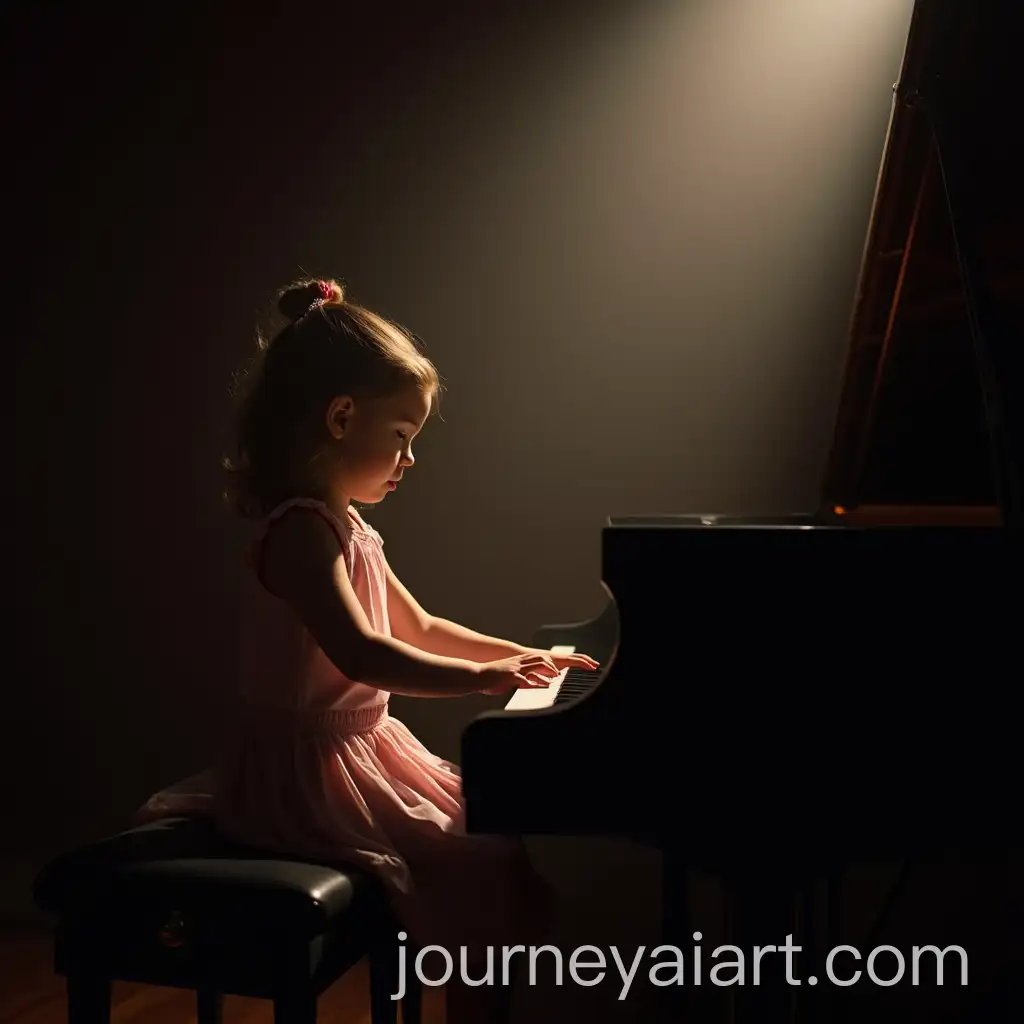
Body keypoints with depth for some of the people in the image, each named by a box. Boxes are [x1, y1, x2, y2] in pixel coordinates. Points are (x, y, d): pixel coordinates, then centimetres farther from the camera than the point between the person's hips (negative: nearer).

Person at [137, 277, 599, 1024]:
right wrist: (483, 677, -28)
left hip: (360, 749, 10)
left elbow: (421, 629, 20)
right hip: (308, 770, -10)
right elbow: (363, 653, -31)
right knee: (485, 863, -14)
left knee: (487, 824, 14)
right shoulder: (302, 528, -19)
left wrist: (523, 655, 14)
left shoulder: (344, 529, 13)